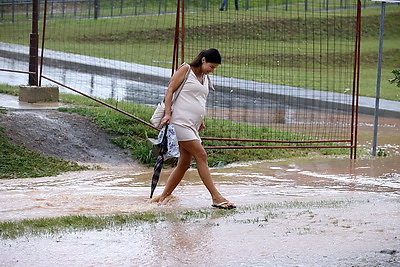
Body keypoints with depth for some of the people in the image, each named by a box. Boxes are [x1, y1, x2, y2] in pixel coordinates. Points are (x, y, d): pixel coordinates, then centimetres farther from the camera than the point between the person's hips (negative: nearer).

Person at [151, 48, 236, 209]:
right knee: (201, 156, -13)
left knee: (184, 164, 6)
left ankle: (163, 197, 15)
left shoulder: (205, 78, 20)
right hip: (180, 122, -9)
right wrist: (167, 113, -15)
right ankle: (216, 198, -14)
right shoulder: (186, 70, -3)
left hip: (193, 126, 9)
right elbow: (170, 90, -7)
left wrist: (200, 121, 21)